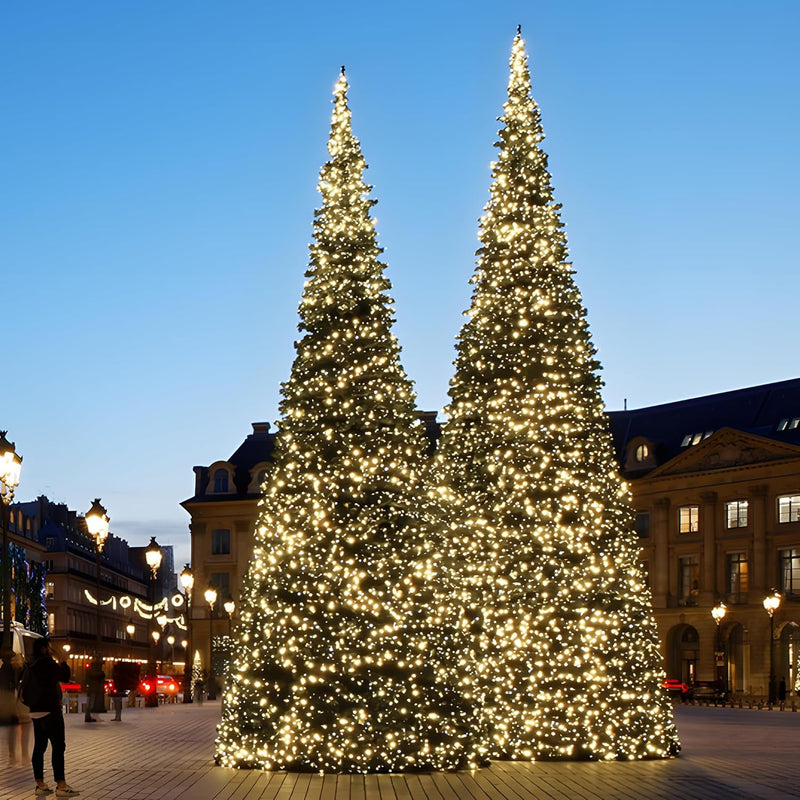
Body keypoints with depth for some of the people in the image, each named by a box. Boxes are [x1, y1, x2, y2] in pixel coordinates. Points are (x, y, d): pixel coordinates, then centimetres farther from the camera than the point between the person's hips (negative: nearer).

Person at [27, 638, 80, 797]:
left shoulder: (32, 665, 14)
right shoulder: (47, 662, -12)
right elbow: (64, 676, -8)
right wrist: (64, 663, 10)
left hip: (35, 711, 9)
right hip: (50, 710, -9)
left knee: (39, 747, 8)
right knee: (58, 746, -8)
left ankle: (40, 785, 9)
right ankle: (61, 786, -11)